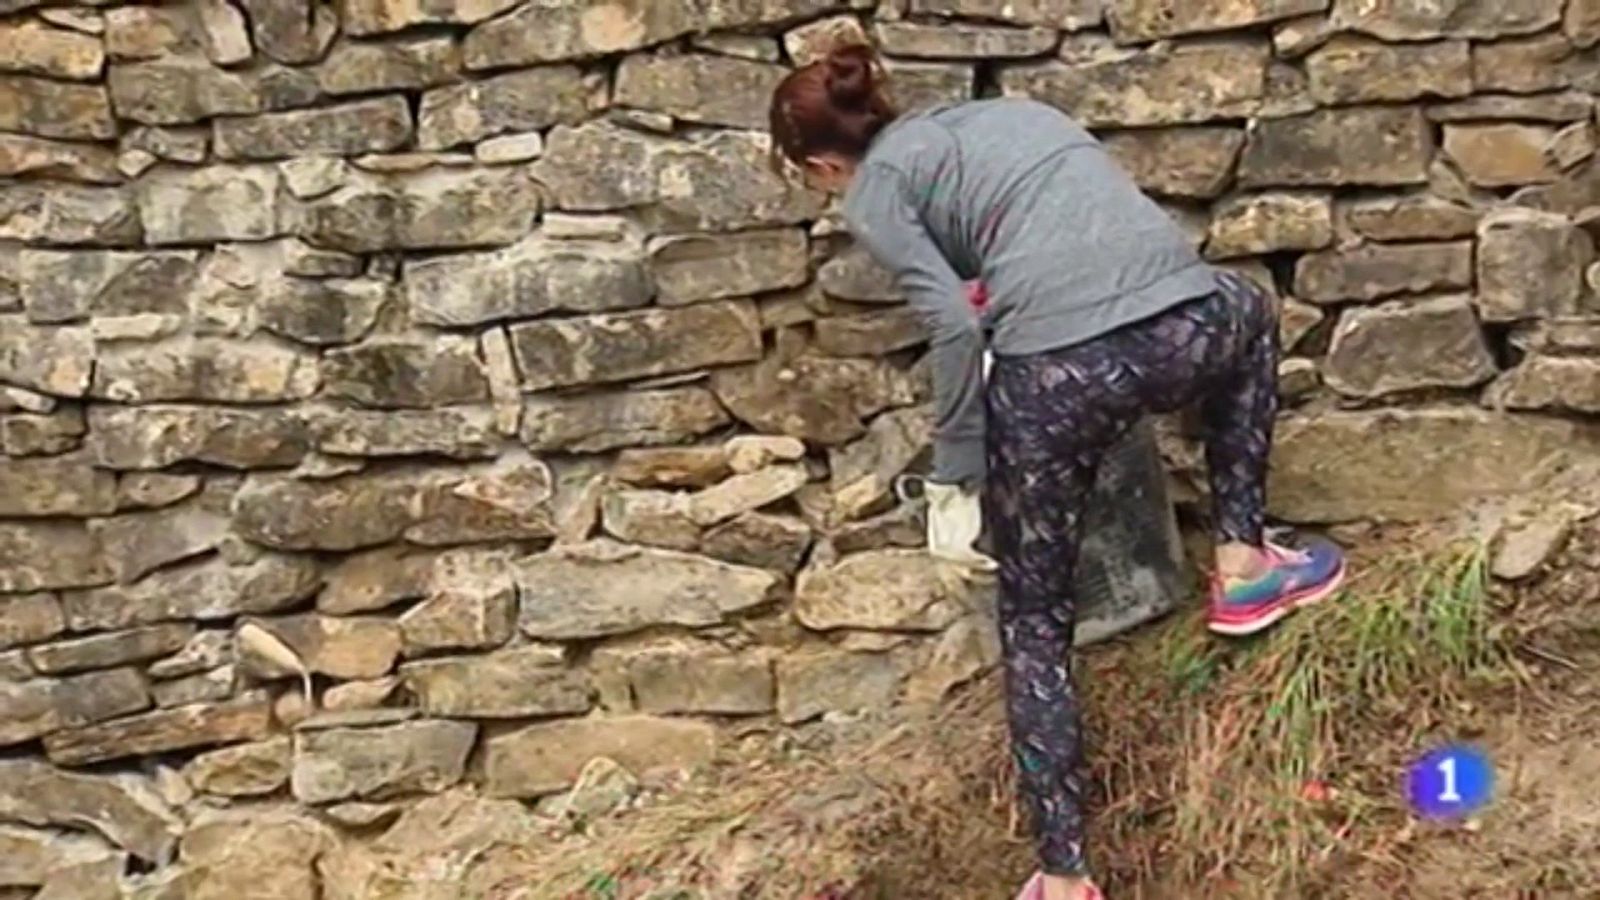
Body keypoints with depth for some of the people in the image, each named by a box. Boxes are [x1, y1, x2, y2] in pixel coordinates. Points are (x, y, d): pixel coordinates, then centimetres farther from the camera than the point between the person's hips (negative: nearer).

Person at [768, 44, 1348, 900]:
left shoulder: (874, 189, 11)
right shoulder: (999, 110, 30)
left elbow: (955, 326, -2)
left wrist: (954, 480, 5)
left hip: (1056, 375, -4)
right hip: (1188, 325, 5)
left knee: (1035, 624, 18)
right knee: (1249, 313, 43)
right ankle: (1243, 567, 39)